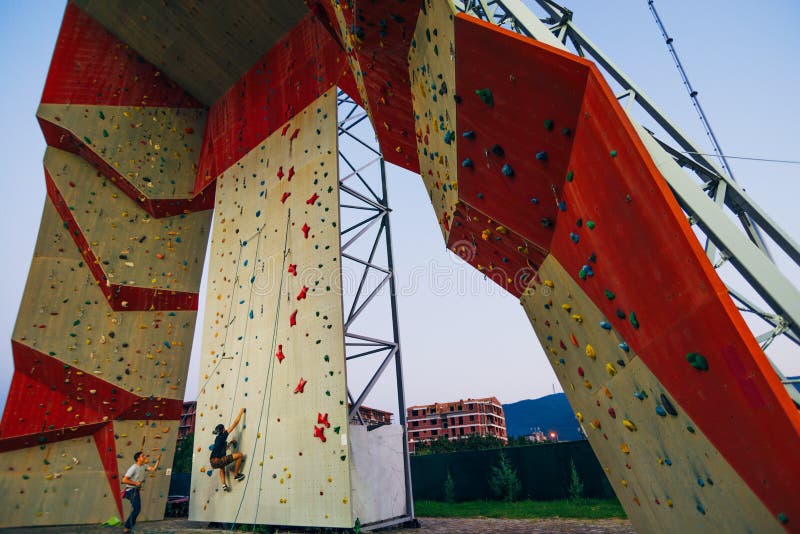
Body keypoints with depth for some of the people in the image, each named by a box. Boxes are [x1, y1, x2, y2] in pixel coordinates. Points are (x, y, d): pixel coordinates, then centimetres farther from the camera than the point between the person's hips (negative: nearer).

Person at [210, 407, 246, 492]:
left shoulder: (217, 438, 20)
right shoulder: (223, 435, -3)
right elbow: (235, 423, -3)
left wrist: (229, 443, 31)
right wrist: (241, 412, 5)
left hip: (213, 462, 9)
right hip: (218, 461, -9)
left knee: (222, 467, 42)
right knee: (240, 455, -3)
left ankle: (224, 485, 26)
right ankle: (236, 475, 7)